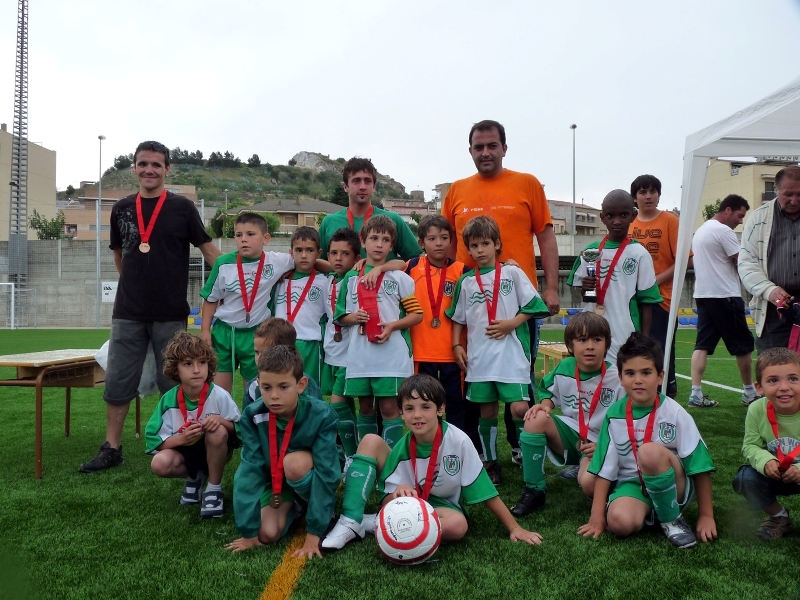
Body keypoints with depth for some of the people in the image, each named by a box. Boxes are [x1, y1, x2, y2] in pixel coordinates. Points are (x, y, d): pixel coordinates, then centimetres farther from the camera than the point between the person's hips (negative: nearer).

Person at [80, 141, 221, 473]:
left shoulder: (182, 207, -2)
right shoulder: (121, 208, 8)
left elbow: (209, 250, -2)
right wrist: (138, 283, 15)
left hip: (171, 314, -3)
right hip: (127, 313, 3)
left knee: (174, 384, 5)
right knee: (117, 382, 8)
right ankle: (111, 448, 20)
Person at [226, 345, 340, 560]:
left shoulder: (322, 415, -29)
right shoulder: (252, 416, -23)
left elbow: (325, 472, -28)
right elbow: (250, 470, -22)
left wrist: (313, 534, -30)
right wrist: (249, 532, -22)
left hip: (309, 479, -2)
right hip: (275, 480, 3)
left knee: (294, 463, -34)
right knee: (268, 534, -20)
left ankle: (318, 508, -5)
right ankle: (292, 506, 12)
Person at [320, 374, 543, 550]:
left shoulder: (458, 441, -25)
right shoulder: (402, 447, -18)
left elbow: (485, 491, -17)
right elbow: (389, 497, -16)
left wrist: (514, 528, -15)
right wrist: (399, 492, -39)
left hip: (441, 505, 0)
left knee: (457, 525, -39)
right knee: (371, 442, -18)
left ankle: (371, 524, -21)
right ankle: (350, 522, -18)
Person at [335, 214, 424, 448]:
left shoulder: (400, 278, 1)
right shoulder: (351, 278, 9)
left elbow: (417, 314, -1)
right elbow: (341, 316, 14)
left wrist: (392, 326, -16)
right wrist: (354, 317, -7)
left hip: (392, 354, -3)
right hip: (360, 355, 3)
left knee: (389, 407, -1)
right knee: (365, 407, 13)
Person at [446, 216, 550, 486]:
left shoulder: (512, 273, 3)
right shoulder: (465, 282, 10)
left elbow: (533, 306, 0)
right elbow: (458, 318, 15)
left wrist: (511, 324, -11)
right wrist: (457, 346, 6)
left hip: (511, 353, -3)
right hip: (478, 357, 3)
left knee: (519, 408, -11)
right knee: (487, 410, 10)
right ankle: (490, 462, 23)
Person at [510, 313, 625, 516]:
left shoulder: (617, 379, -15)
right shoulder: (564, 369, -4)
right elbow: (549, 391, 15)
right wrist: (545, 404, -8)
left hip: (601, 443, -4)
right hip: (571, 434, 4)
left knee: (589, 483, -35)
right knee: (537, 419, -27)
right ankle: (534, 490, -14)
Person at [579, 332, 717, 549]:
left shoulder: (674, 413, -12)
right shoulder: (615, 415, -5)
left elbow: (700, 465, -7)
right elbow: (605, 469, -2)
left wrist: (706, 515, -5)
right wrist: (597, 517, -4)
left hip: (673, 486, -1)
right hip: (632, 483, 1)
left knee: (650, 451, -33)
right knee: (619, 522, -32)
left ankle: (671, 519, -12)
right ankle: (650, 511, 2)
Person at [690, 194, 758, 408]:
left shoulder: (700, 231, 17)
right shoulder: (723, 231, -11)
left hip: (703, 294, 8)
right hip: (724, 296, -8)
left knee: (703, 344, 3)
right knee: (743, 345, 5)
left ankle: (696, 393, -4)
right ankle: (749, 393, 15)